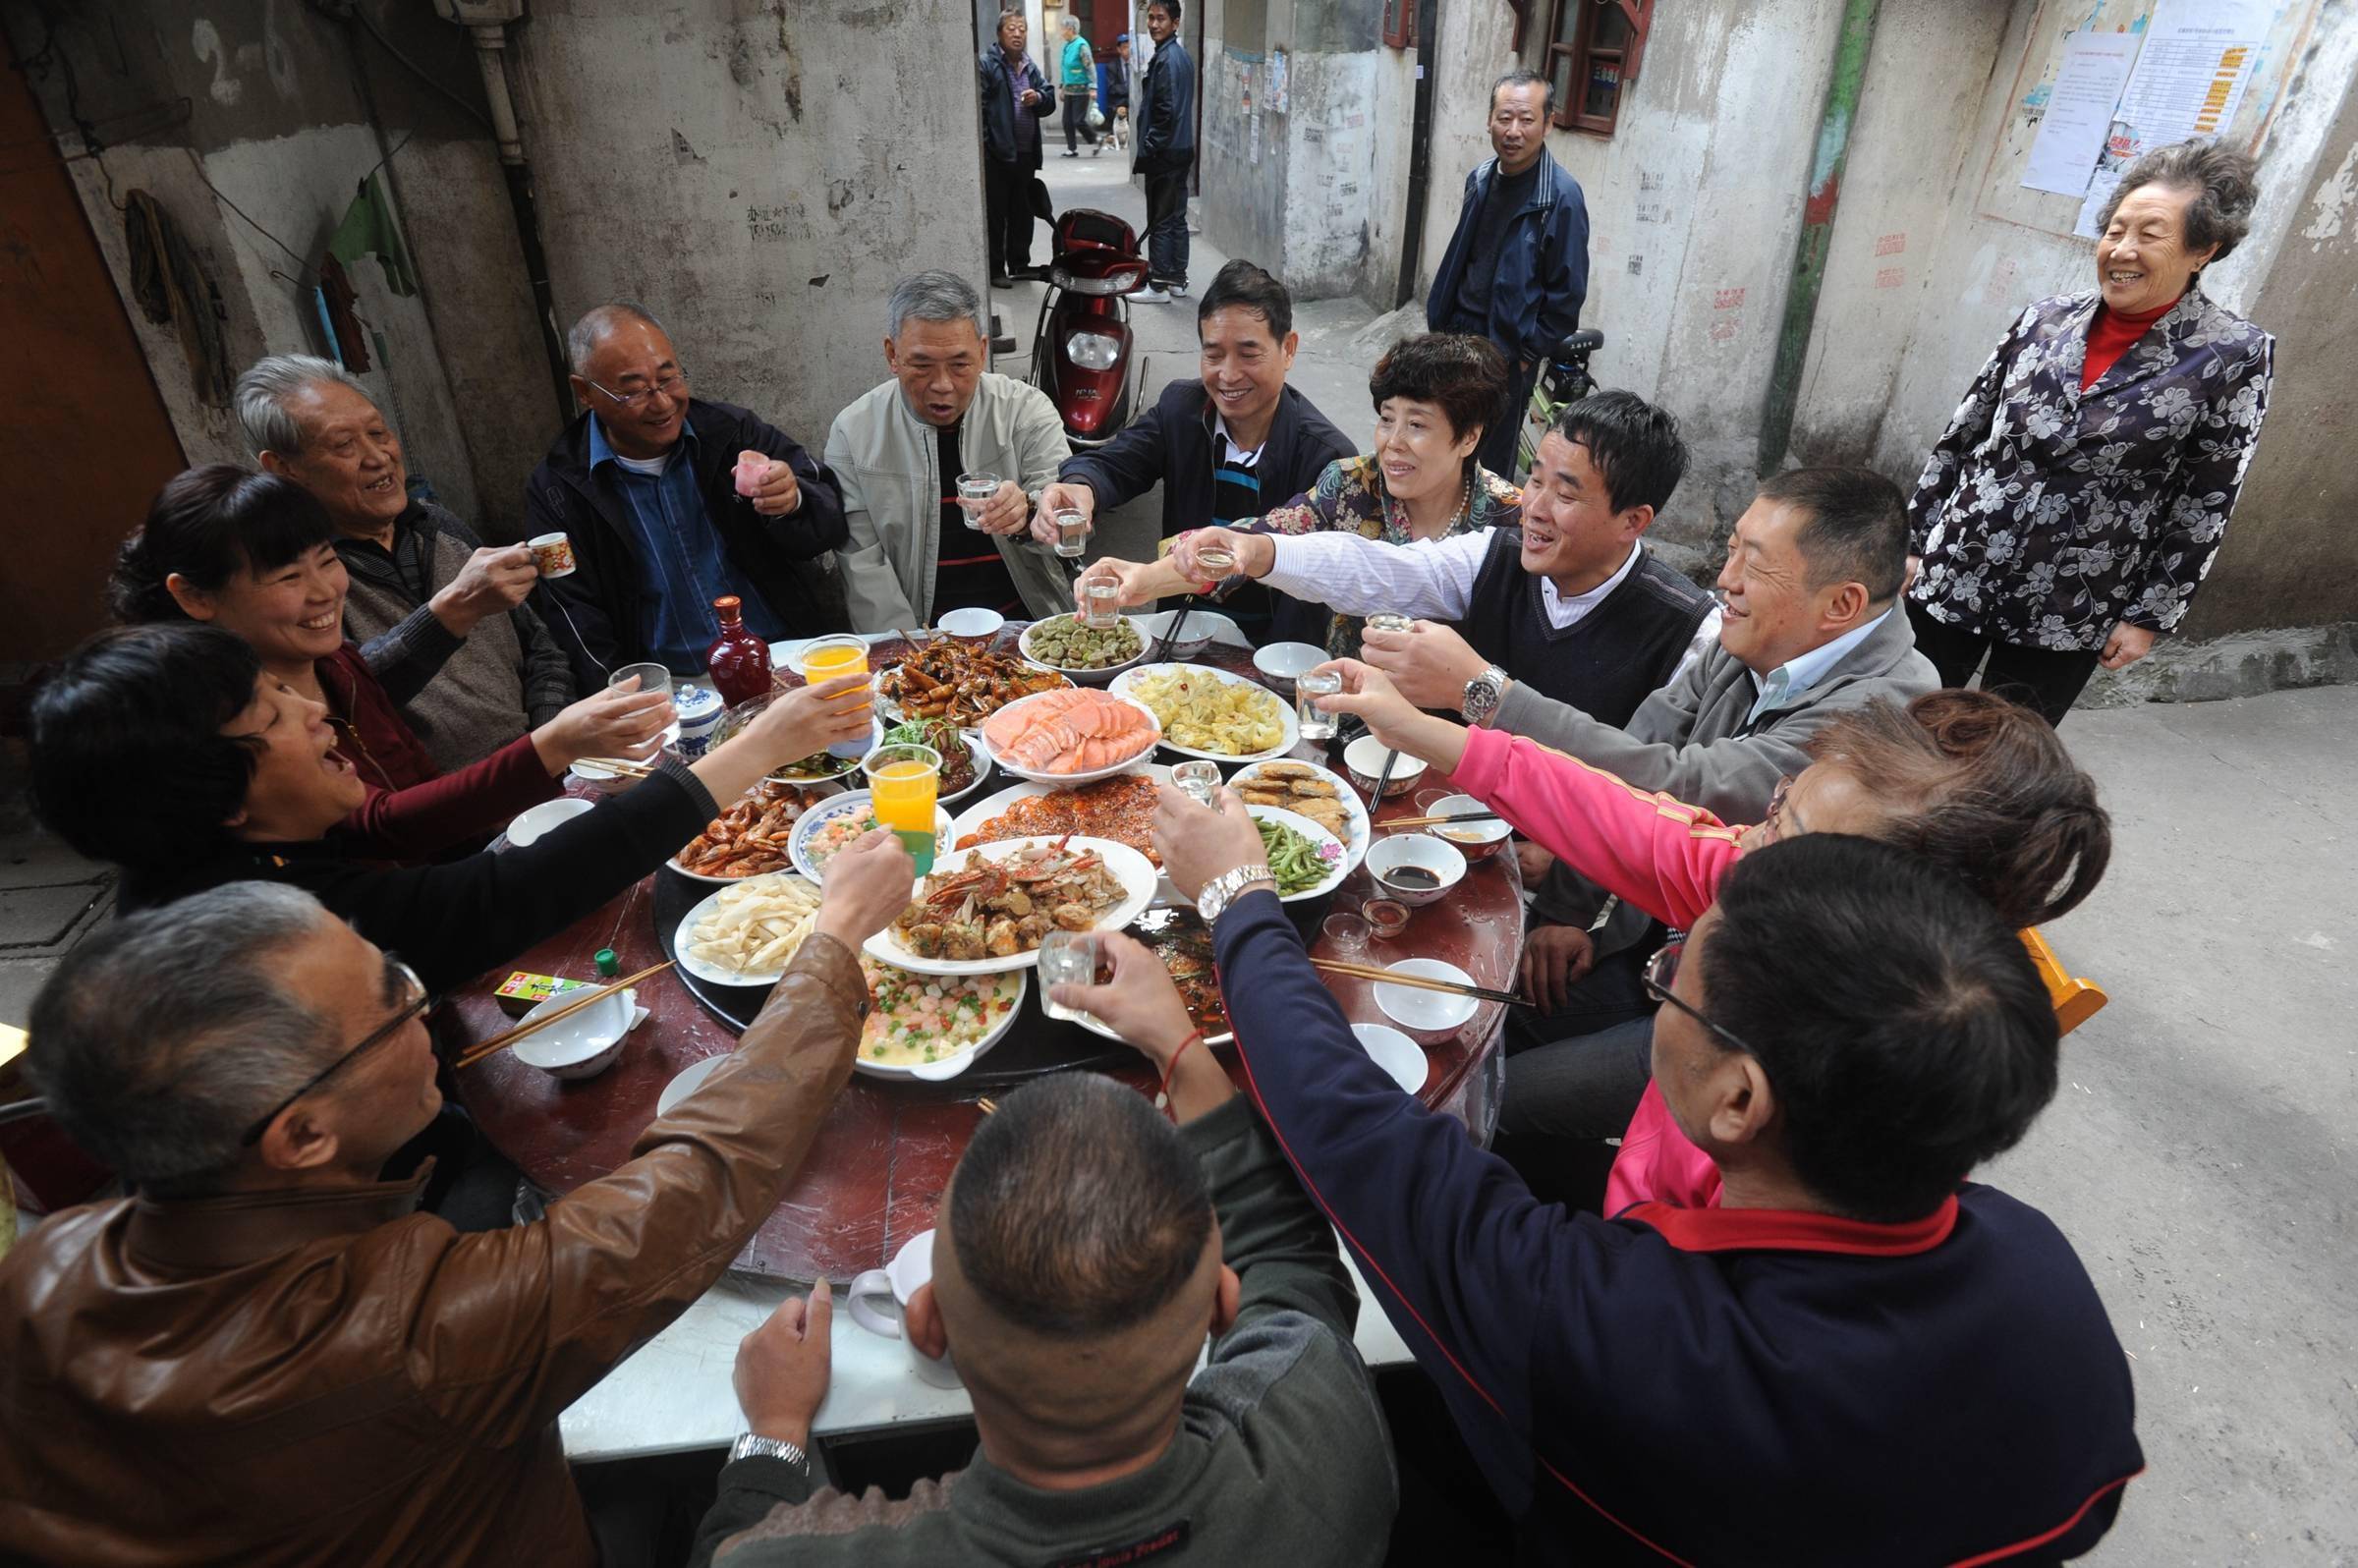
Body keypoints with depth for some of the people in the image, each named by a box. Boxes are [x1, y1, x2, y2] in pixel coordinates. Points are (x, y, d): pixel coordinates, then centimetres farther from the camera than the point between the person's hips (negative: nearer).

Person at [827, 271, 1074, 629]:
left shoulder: (1027, 409, 2)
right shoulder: (853, 432, 2)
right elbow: (862, 566, -2)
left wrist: (1028, 515, -28)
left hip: (1027, 625, 0)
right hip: (916, 637, 0)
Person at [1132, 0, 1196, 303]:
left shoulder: (1166, 59, -15)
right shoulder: (1181, 55, 14)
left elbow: (1166, 112, -21)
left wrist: (1146, 150, -15)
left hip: (1165, 153, -10)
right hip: (1182, 150, 10)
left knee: (1160, 221, -4)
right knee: (1176, 218, 12)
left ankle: (1159, 285, 1)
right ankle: (1177, 280, 18)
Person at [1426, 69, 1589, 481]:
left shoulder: (1562, 196, -16)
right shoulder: (1480, 178, 4)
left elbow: (1567, 292, -14)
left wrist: (1529, 354, -11)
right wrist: (1440, 317, 14)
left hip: (1508, 353, -6)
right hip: (1459, 335, 7)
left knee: (1490, 461, 3)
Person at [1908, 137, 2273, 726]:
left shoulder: (2235, 355, -6)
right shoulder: (2046, 318, 2)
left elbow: (2206, 503, -4)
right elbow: (1961, 435, 6)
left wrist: (2150, 616, -4)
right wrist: (1913, 542, 6)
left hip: (2067, 617, -2)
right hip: (1951, 578, 2)